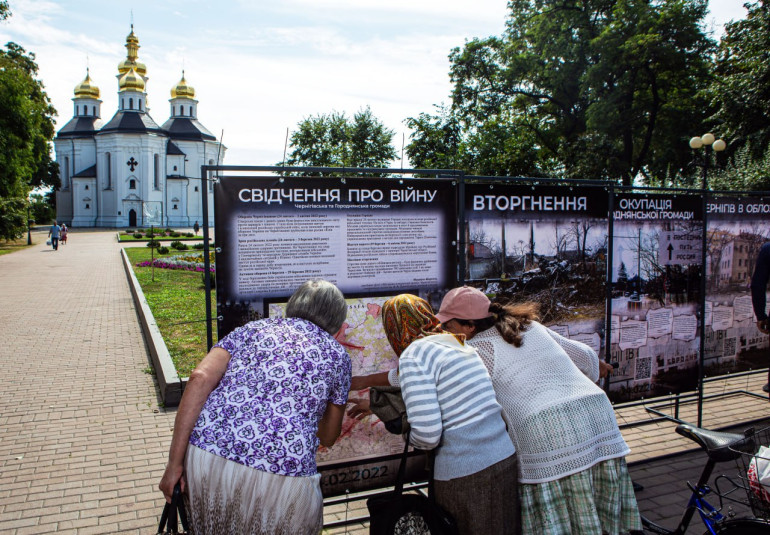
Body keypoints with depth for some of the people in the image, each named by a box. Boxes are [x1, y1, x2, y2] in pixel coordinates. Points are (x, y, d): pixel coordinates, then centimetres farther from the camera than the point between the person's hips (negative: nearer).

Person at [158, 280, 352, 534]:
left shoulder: (252, 329, 17)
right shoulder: (337, 355, 16)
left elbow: (200, 378, 0)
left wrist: (174, 462, 1)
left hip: (208, 455, 2)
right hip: (283, 478, -1)